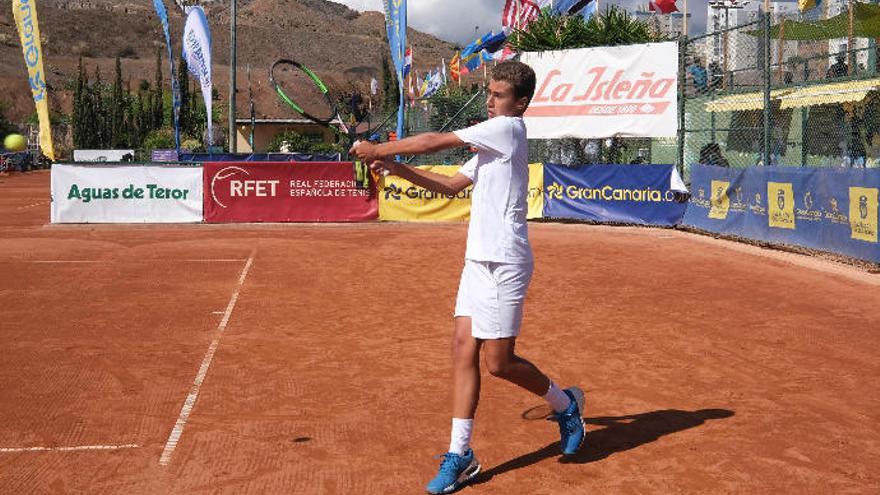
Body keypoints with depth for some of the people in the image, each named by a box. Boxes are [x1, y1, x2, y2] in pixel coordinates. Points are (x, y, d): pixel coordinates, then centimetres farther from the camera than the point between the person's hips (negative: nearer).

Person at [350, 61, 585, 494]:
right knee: (464, 346, 2)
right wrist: (399, 170, 11)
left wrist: (379, 149, -4)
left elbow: (436, 141, -12)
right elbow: (452, 184, 23)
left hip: (504, 262, -9)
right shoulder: (492, 142, 20)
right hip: (479, 259, 9)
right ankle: (460, 455, 5)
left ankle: (565, 404, 22)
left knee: (498, 361, -4)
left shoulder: (508, 128, -9)